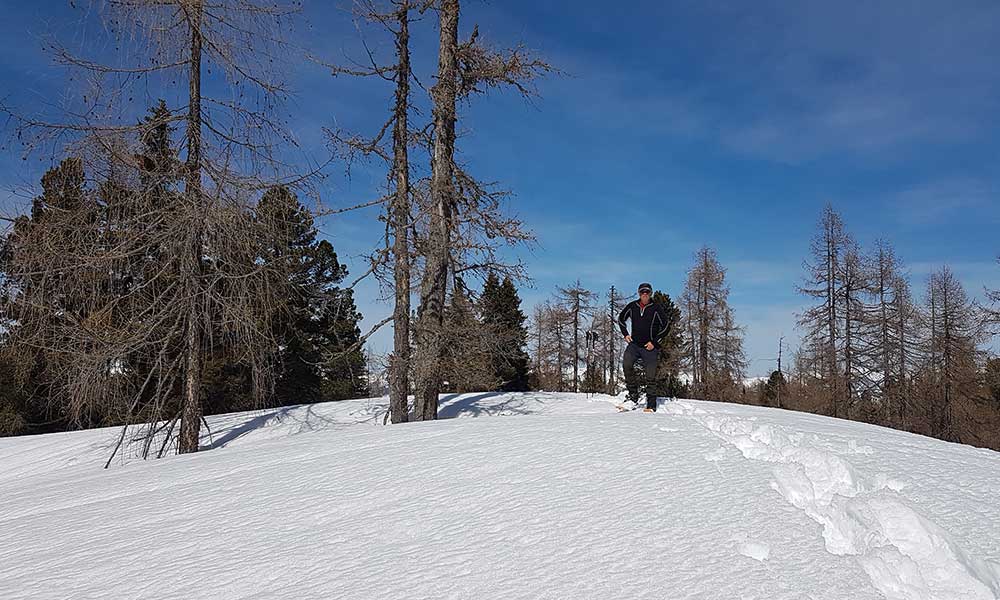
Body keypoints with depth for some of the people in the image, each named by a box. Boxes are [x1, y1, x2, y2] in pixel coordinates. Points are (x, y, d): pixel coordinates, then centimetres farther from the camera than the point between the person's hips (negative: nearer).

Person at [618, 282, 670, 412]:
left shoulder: (656, 309, -6)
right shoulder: (632, 306, 2)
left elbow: (666, 327, -2)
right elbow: (621, 318, 19)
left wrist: (654, 342, -7)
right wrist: (625, 334, 7)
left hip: (649, 347, -2)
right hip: (634, 344, 2)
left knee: (649, 377, 0)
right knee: (626, 364, -24)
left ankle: (651, 405, 9)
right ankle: (633, 394, -12)